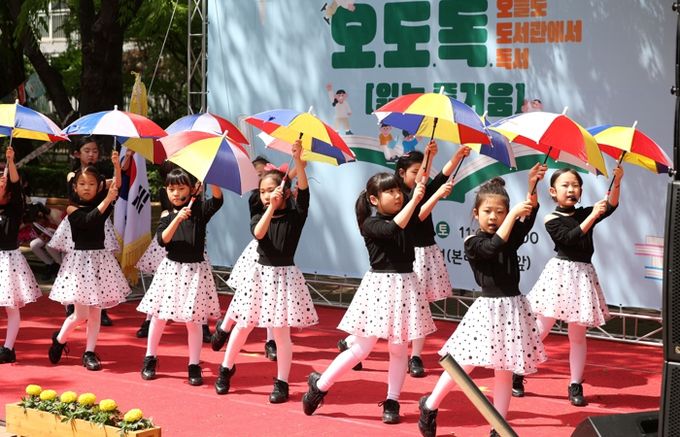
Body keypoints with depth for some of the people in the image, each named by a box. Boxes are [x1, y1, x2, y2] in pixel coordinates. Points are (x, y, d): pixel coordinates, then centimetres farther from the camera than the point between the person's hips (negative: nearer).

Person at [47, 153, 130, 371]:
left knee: (95, 311, 6)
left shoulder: (101, 202, 4)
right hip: (80, 258, -4)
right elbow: (88, 220, -25)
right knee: (81, 314, -6)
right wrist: (107, 201, -32)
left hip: (100, 258, 4)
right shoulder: (73, 208, -6)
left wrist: (117, 165, -27)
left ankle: (89, 352, 15)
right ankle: (59, 339, 20)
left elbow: (116, 187, -12)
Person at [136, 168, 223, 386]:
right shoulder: (167, 218, 4)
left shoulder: (199, 211, -1)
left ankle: (194, 365, 10)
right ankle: (150, 358, 25)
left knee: (194, 319, 0)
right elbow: (162, 240, -12)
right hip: (171, 269, 2)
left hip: (195, 270, -2)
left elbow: (217, 199, -19)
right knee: (159, 316, 8)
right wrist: (178, 219, -24)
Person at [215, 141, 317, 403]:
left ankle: (282, 383, 8)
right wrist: (271, 208, -28)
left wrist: (298, 160, -30)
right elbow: (259, 233, -19)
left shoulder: (295, 215, -3)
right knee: (243, 326, 10)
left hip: (285, 275, -3)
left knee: (281, 332, -2)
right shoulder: (258, 218, 3)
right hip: (261, 274, 3)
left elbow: (304, 189, -19)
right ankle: (226, 369, 29)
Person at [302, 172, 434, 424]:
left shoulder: (405, 216, 8)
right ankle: (319, 386, 12)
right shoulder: (371, 224, -10)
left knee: (399, 348, 5)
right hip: (380, 286, -5)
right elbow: (393, 229, -28)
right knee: (362, 348, -2)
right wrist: (414, 200, -29)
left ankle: (392, 402, 14)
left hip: (405, 285, 5)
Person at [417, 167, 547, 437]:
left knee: (504, 370, 7)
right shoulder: (473, 243, -7)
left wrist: (533, 188, -25)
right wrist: (514, 213, -27)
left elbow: (528, 220, -10)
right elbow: (494, 247, -27)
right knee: (463, 365, -1)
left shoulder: (511, 237, 6)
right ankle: (429, 406, 20)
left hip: (513, 307, 4)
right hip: (487, 308, -4)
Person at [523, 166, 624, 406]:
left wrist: (616, 182, -21)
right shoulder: (552, 220, -4)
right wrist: (593, 216, -22)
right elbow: (570, 238, -19)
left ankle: (576, 386, 13)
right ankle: (517, 375, 13)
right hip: (559, 274, -3)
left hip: (582, 276, 4)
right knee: (541, 330, 1)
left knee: (578, 335, 7)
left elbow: (611, 205, -6)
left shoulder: (585, 213, 8)